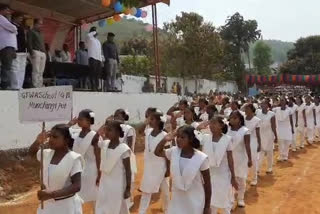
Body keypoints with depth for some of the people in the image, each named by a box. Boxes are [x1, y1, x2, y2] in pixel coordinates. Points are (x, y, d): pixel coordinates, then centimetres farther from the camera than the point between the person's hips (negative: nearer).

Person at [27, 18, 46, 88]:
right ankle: (36, 87, -15)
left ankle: (40, 86, 2)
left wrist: (45, 52, 15)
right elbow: (29, 43, -6)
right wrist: (31, 53, -16)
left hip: (43, 53, 7)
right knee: (36, 71, -13)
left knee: (41, 72, 3)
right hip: (36, 52, -7)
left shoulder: (40, 33, 27)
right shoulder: (31, 32, 5)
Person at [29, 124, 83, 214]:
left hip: (67, 206, -6)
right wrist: (38, 142, -3)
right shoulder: (47, 154, -1)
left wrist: (52, 194, -32)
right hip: (48, 204, 6)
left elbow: (76, 186, -23)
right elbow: (31, 153, 20)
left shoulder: (73, 158, -19)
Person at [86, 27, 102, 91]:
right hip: (92, 57, -7)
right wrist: (94, 32, -4)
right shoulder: (90, 39, 6)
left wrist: (101, 59, 16)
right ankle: (93, 87, -12)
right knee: (93, 73, -10)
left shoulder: (98, 40, 27)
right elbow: (88, 35, -20)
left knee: (97, 73, 6)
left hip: (98, 58, 7)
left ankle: (97, 87, 10)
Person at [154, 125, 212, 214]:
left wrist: (207, 207, -5)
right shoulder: (173, 152, -9)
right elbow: (157, 152, 8)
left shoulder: (201, 158, -20)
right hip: (177, 199, 4)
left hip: (195, 202, -4)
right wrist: (165, 140, -10)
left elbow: (207, 184, -11)